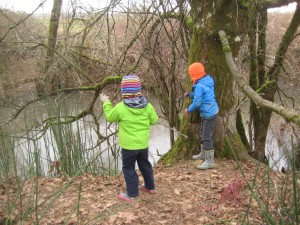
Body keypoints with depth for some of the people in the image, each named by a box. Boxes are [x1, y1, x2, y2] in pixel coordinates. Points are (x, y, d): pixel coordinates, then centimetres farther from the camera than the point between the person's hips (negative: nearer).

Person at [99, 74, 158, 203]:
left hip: (128, 145, -4)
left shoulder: (120, 107, -19)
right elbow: (154, 120, 3)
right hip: (143, 143, 5)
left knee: (129, 168, 10)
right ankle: (150, 187, 38)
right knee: (145, 164, 23)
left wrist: (106, 103, 13)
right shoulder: (147, 106, -9)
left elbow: (110, 117, 0)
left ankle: (132, 195, 17)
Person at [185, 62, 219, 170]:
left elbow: (197, 103, -22)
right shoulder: (208, 80, 5)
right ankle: (203, 154, 38)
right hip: (212, 111, 10)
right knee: (204, 134, 23)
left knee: (207, 137, -5)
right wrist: (190, 94, 11)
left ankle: (209, 161, 2)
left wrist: (188, 110, -5)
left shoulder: (199, 86, -23)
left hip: (209, 114, -10)